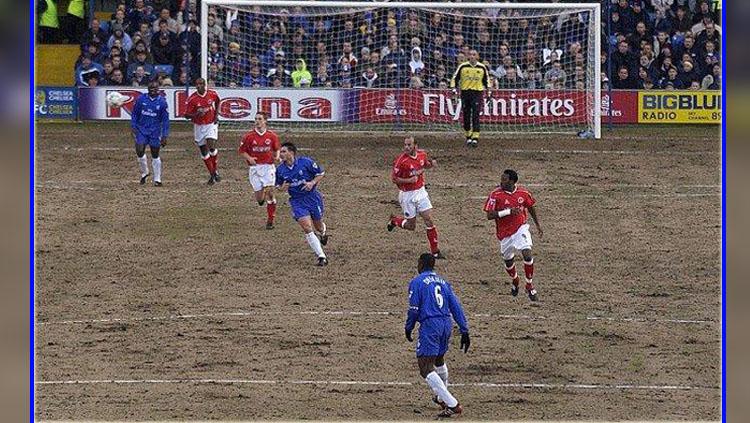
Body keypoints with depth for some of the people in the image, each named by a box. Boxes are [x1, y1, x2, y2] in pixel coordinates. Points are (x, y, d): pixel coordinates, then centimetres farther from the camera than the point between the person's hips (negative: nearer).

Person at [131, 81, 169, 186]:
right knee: (140, 151, -12)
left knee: (155, 155, 4)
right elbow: (134, 114, 8)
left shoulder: (162, 102, -4)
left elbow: (165, 120, -1)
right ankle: (144, 173, 12)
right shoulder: (141, 99, -2)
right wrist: (133, 127, -1)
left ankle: (157, 179, 14)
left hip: (155, 132, -1)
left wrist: (164, 136, -4)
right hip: (141, 129, 1)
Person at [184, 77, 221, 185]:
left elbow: (217, 102, 17)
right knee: (204, 151, 5)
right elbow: (187, 115, -10)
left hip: (211, 124, -1)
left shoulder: (212, 94, -8)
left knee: (212, 147, -18)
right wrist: (196, 114, -29)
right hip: (199, 126, 1)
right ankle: (211, 174, 18)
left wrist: (216, 114, 4)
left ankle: (215, 171, 2)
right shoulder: (192, 99, -14)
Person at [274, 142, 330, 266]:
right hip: (297, 201, 1)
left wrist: (312, 183, -19)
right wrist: (282, 188, -13)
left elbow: (321, 173, -3)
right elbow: (278, 185, 11)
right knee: (307, 228, -16)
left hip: (312, 197, -1)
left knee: (318, 226, 14)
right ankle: (321, 257, -14)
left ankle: (323, 234, 56)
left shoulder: (306, 162, -13)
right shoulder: (280, 170, -3)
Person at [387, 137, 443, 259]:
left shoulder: (422, 154, -3)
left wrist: (431, 164, -5)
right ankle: (394, 220, 38)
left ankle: (435, 251, 5)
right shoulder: (401, 160, -21)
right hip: (407, 195, -4)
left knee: (429, 220, -2)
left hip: (421, 192, 4)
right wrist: (409, 180, -25)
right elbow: (394, 178, -14)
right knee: (411, 226, 6)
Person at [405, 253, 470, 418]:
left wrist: (408, 328, 9)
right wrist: (464, 331, 11)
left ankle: (453, 405, -19)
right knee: (439, 360, 30)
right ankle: (442, 397, 48)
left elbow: (414, 309, -7)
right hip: (446, 324, 7)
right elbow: (456, 307, 11)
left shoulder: (416, 282, -2)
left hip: (429, 325, -7)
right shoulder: (443, 282, 16)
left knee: (425, 368, -8)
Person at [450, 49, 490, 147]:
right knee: (466, 116, 4)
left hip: (477, 92, -1)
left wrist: (488, 89, 16)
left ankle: (475, 138, -14)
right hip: (465, 92, 1)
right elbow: (455, 77, 7)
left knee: (475, 115, -11)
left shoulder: (482, 67, 4)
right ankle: (468, 136, 20)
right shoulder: (463, 66, 1)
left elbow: (486, 79, 18)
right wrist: (454, 88, -5)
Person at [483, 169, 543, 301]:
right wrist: (508, 211, -29)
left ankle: (529, 286, -2)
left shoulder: (523, 193, -6)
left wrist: (538, 225, 19)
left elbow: (531, 208, 13)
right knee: (508, 261, 13)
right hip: (505, 234, 0)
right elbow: (489, 215, -20)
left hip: (520, 228, 0)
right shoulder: (495, 195, -15)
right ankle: (515, 281, 47)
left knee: (527, 254, -20)